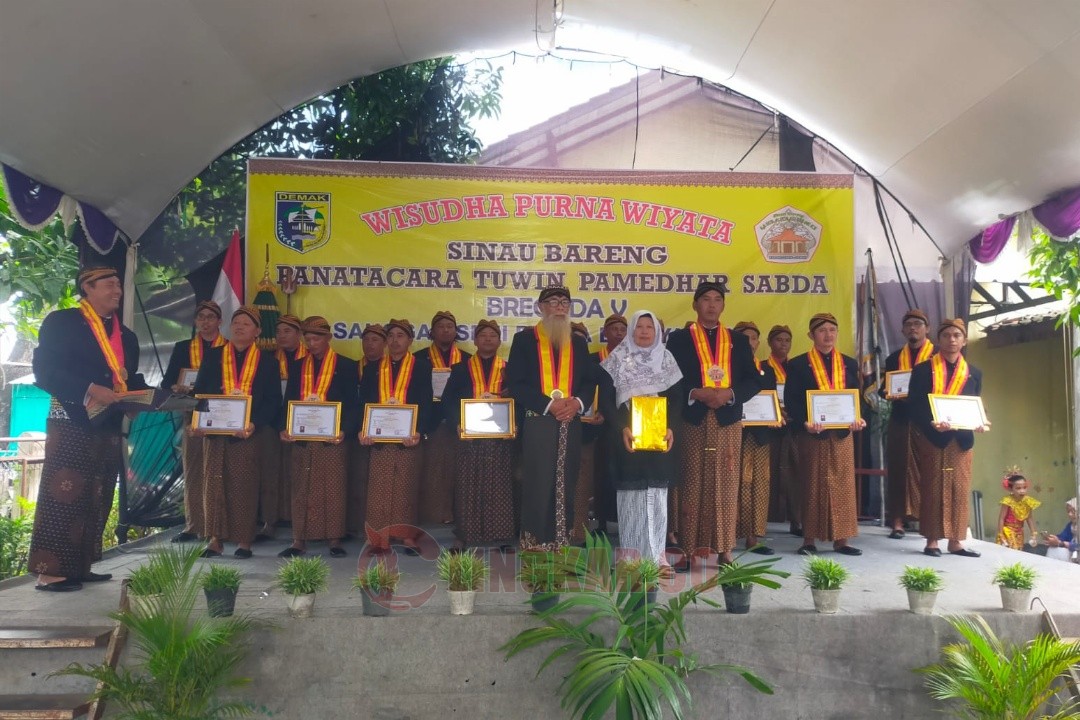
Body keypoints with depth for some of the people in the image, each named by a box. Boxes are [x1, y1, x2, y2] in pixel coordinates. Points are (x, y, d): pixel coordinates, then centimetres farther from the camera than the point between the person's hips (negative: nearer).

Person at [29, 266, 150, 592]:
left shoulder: (126, 336, 17)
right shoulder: (61, 322, -2)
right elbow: (44, 371, -12)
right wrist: (90, 390, -21)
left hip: (109, 427, 7)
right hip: (71, 423, -7)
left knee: (96, 499, 9)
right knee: (64, 494, -7)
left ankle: (79, 566, 17)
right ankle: (50, 570, -2)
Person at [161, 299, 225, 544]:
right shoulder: (182, 348, 14)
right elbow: (167, 381, 8)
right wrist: (177, 388, -13)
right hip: (193, 416, 3)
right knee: (192, 472, 4)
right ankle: (194, 526, 9)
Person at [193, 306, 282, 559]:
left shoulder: (267, 361, 5)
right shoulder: (213, 356, 11)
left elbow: (273, 400, 0)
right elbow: (199, 392, 8)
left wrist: (255, 424, -15)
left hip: (248, 433, -2)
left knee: (244, 485, 1)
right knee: (214, 483, 2)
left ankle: (244, 540, 8)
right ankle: (216, 538, 10)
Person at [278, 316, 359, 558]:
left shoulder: (346, 366, 2)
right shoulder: (298, 367, 14)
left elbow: (352, 404, -2)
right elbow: (288, 401, 11)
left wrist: (344, 430, -17)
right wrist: (284, 428, -6)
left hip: (332, 439, -3)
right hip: (301, 439, 3)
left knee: (333, 489, 0)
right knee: (301, 490, 5)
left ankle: (334, 539, 8)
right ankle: (299, 540, 12)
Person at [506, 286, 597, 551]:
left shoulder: (578, 343, 16)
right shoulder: (524, 339, 2)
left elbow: (590, 381, 13)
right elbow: (515, 383, -6)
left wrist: (578, 402, -8)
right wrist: (548, 404, -15)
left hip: (570, 424, 4)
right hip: (537, 423, -4)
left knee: (566, 484, 6)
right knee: (537, 484, -4)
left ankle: (562, 540, 15)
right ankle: (535, 542, 4)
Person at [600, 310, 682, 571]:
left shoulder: (666, 358, 10)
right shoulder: (618, 358, 4)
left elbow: (677, 397, 8)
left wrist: (670, 427, -8)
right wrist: (622, 428, -13)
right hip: (627, 435, -2)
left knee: (657, 493, 0)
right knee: (630, 494, -2)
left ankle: (657, 554, 5)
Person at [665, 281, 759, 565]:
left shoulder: (738, 340, 14)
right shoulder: (678, 339, 6)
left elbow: (753, 381, 8)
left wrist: (729, 393, -10)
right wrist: (696, 393, -15)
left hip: (728, 422, 2)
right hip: (692, 421, -2)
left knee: (725, 486, 3)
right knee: (692, 487, -1)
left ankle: (724, 549, 10)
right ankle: (689, 549, 3)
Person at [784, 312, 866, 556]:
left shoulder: (849, 364, 11)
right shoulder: (798, 364, -1)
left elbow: (857, 397, 9)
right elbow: (790, 401, -7)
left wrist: (857, 418, -11)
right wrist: (805, 422, -23)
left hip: (842, 433, 3)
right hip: (812, 433, -3)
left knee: (843, 485, 4)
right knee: (813, 486, 2)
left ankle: (841, 539, 11)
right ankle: (809, 540, 8)